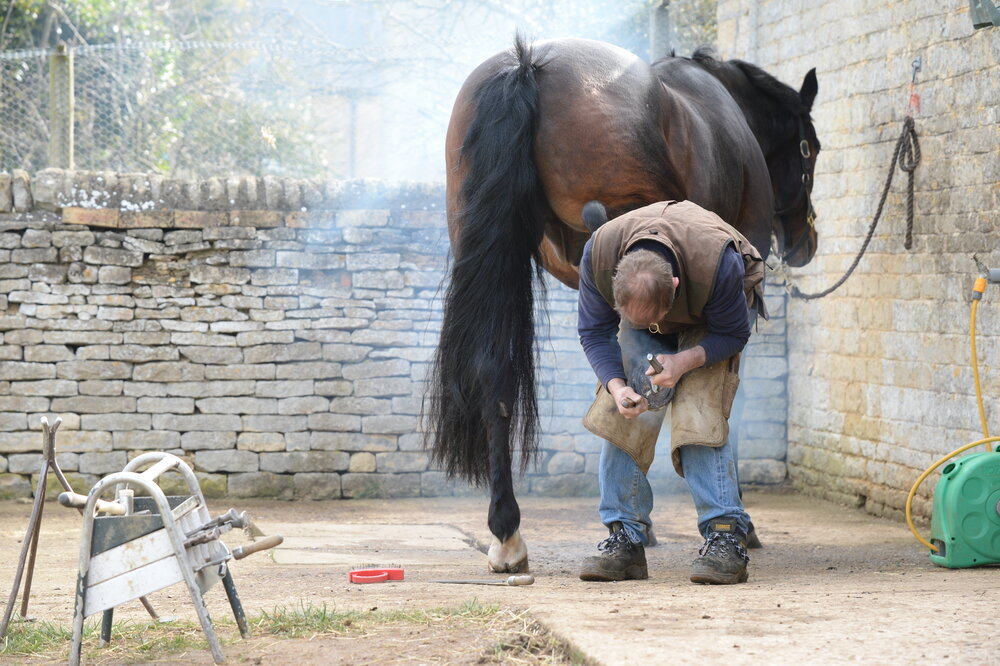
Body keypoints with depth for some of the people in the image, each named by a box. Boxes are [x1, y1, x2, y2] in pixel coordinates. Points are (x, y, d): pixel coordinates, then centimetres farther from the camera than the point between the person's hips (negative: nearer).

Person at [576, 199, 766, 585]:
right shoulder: (598, 252, -34)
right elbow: (595, 333, -18)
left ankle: (726, 537, -23)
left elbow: (733, 334, -23)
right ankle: (625, 538, -10)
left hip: (714, 321, -3)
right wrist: (615, 386, -34)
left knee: (698, 417, -22)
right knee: (624, 414, -14)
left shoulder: (718, 261, -42)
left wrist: (684, 361, -40)